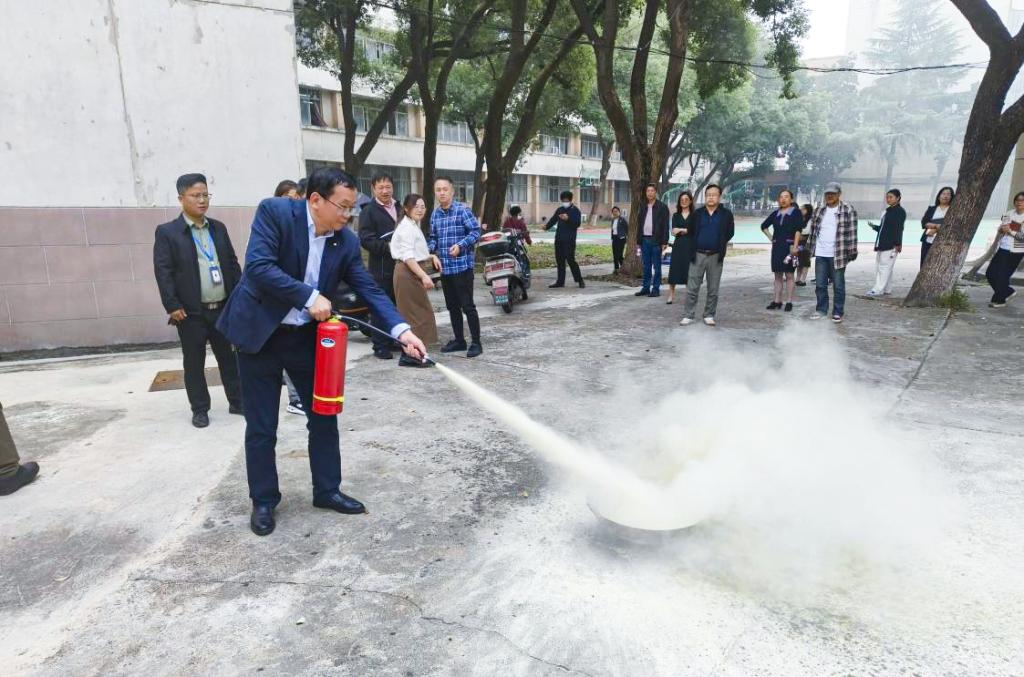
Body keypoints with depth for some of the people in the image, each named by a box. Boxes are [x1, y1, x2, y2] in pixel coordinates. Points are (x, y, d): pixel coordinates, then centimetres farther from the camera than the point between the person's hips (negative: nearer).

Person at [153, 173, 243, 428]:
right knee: (194, 362, 6)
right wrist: (172, 306, -13)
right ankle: (200, 409, 18)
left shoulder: (218, 228, 11)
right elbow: (163, 271, -8)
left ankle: (237, 401, 23)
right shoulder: (167, 232, -3)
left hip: (224, 308, 4)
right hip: (192, 312, -4)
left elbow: (232, 263, 13)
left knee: (229, 357, 11)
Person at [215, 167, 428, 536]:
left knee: (324, 416, 9)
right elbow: (258, 267, -26)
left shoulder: (347, 242, -4)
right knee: (261, 426, 5)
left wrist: (402, 330, -19)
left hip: (307, 336, 4)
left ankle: (327, 490, 26)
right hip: (259, 333, -4)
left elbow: (370, 290, -6)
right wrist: (309, 297, -28)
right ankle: (263, 500, 24)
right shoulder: (274, 211, -16)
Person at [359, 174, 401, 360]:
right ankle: (380, 346, 3)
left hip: (401, 264, 6)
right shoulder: (368, 211, -3)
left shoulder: (399, 208, 18)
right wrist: (387, 247, -23)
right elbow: (365, 239, -13)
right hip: (380, 266, -6)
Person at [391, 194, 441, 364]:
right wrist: (424, 276, -30)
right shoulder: (406, 227, -14)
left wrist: (432, 256, 10)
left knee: (417, 313, 12)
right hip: (407, 273, -10)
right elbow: (408, 257, -23)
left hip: (413, 273, 10)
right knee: (415, 313, -7)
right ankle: (409, 354, -3)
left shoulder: (414, 226, 18)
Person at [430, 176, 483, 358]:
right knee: (452, 306, 13)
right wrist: (429, 248, -2)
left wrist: (461, 245, -23)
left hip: (462, 266, -6)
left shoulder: (462, 210, -7)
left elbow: (476, 231, -10)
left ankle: (476, 342, 3)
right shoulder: (435, 214, 11)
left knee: (467, 305, -5)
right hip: (444, 267, 6)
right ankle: (459, 340, 24)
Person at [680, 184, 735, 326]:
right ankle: (688, 316, 5)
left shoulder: (726, 214, 0)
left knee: (713, 289, 6)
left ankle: (709, 316, 16)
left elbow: (730, 232, 7)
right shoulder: (697, 213, 5)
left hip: (715, 256, 0)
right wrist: (694, 246, 9)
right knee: (692, 288, -1)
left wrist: (720, 245, 5)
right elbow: (690, 231, 13)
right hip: (698, 255, 1)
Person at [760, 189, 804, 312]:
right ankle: (777, 301, 11)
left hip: (789, 246, -5)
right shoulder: (775, 213, 13)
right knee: (778, 275, 7)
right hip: (777, 247, 5)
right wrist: (770, 237, 14)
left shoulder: (796, 212, 0)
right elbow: (764, 226, 26)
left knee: (789, 275, -2)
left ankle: (789, 302, 0)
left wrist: (795, 246, -19)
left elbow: (798, 230, -9)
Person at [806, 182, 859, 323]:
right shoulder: (819, 211, 11)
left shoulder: (848, 210, -4)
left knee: (838, 285, 3)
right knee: (820, 285, 9)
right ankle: (821, 310, 20)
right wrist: (809, 248, 12)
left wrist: (852, 251, -9)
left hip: (838, 255, -4)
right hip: (820, 254, 4)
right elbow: (813, 230, 15)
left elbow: (852, 232, -6)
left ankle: (838, 313, 11)